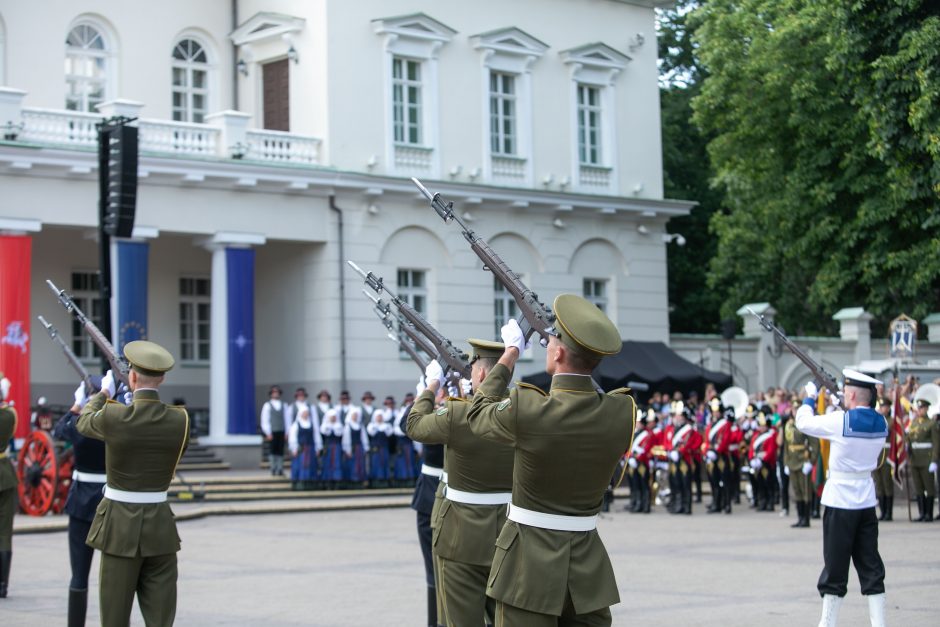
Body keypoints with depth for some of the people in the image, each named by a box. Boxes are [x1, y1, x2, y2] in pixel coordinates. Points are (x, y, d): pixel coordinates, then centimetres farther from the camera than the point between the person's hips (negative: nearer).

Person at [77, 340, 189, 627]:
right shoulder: (181, 420, -6)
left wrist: (104, 393, 31)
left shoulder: (113, 417, -13)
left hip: (120, 525, -2)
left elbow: (85, 423, 11)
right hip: (160, 525, 2)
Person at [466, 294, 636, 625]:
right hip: (588, 561, 4)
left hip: (529, 562, -4)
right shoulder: (623, 412, -8)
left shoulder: (524, 409, -19)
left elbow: (478, 414, 4)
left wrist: (511, 352, 14)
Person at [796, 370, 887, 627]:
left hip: (840, 504, -5)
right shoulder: (880, 424, 1)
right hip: (867, 502, 5)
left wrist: (809, 397, 11)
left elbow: (803, 421, -5)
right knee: (871, 567, 8)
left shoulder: (840, 421, -17)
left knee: (836, 568, 4)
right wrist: (839, 407, 16)